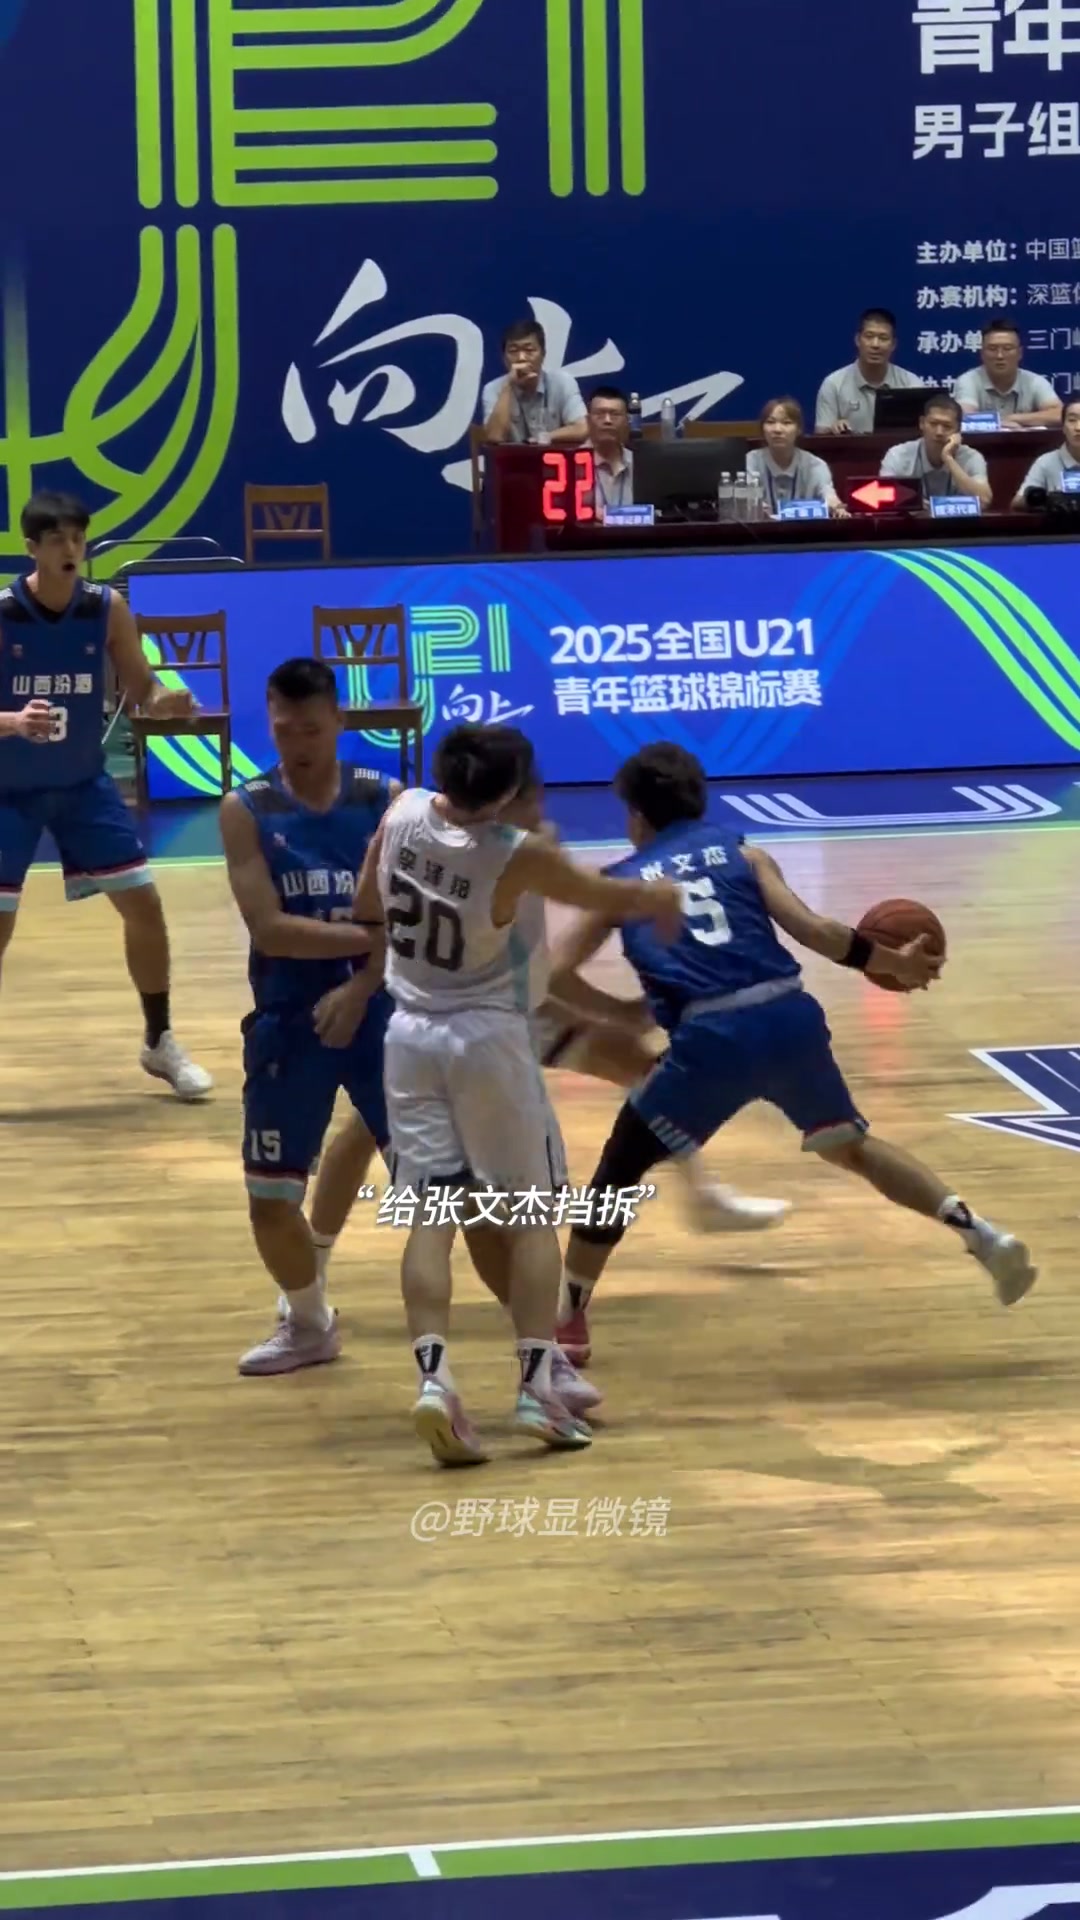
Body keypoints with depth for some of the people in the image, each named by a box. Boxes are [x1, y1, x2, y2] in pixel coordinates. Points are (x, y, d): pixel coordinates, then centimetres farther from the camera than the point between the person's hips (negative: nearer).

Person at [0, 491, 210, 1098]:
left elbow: (141, 691, -3)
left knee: (144, 902, 1)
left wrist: (168, 702, -26)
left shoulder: (109, 609, -9)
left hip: (84, 782, 3)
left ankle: (160, 1043, 17)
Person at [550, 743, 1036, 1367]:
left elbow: (556, 977, 13)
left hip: (710, 1038, -3)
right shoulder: (743, 855, 19)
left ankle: (567, 1320, 15)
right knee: (850, 1143, 24)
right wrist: (893, 962, 17)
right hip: (790, 1017, 3)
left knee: (620, 1166, 14)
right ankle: (982, 1235, 14)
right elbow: (812, 930, 7)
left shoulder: (618, 883, 18)